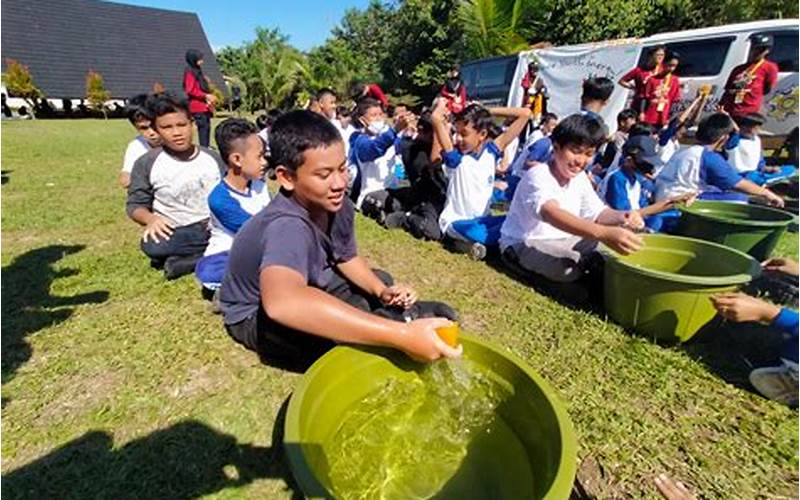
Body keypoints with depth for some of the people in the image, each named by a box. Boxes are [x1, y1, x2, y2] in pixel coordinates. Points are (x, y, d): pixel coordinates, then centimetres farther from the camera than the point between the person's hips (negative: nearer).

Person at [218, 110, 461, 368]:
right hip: (255, 315, -7)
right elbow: (282, 301, -61)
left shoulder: (338, 206, -17)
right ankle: (406, 318, -11)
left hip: (306, 284, 7)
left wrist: (382, 291, -16)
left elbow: (348, 258, 2)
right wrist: (400, 336, -62)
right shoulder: (286, 226, -40)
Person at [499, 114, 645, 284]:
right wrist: (603, 233, -58)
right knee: (569, 268, -33)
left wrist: (621, 217, -21)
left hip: (560, 241, 8)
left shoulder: (580, 178, 1)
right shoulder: (537, 176, -25)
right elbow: (551, 213, -45)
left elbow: (597, 212, 4)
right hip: (523, 243, -7)